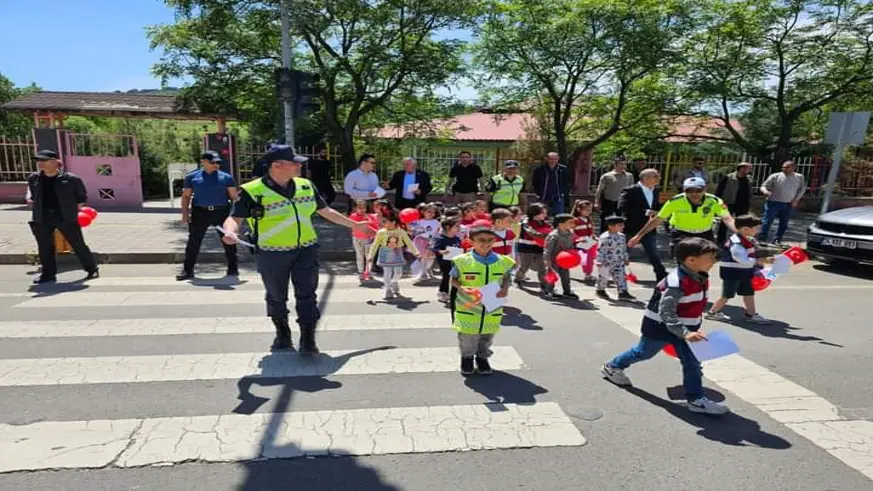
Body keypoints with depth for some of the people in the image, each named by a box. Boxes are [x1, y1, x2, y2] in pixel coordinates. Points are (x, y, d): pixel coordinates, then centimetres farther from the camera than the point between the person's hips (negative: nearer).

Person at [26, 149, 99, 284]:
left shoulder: (70, 178, -7)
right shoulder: (33, 178, 7)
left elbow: (82, 195, 4)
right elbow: (30, 190, 27)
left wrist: (79, 205, -2)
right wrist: (30, 198, 15)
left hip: (66, 217, -4)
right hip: (42, 218, 5)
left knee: (78, 244, 1)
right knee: (44, 247, 10)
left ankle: (92, 269, 12)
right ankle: (48, 273, 22)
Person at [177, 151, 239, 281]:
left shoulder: (226, 177, 5)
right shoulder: (192, 177, 7)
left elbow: (234, 196, 5)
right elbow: (186, 196, 9)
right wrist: (185, 213, -1)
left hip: (222, 212, 0)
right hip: (200, 212, 0)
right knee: (194, 241, 1)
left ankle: (233, 268, 17)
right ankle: (187, 270, 8)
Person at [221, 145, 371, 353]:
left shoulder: (306, 186, 4)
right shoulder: (253, 191, -11)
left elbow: (326, 211, 14)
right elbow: (234, 219, -12)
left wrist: (355, 224, 17)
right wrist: (230, 233, -36)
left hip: (306, 250, 3)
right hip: (271, 254, -2)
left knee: (307, 294, -1)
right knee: (276, 296, 15)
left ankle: (308, 339, 7)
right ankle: (283, 333, 36)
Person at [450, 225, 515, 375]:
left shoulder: (503, 262, -3)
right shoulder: (462, 261, -10)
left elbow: (506, 278, 12)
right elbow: (453, 279, 0)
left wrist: (505, 289, -8)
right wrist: (461, 288, -18)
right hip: (468, 307, -2)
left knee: (487, 335, 16)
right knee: (467, 336, 9)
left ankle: (482, 357, 39)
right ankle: (467, 358, 33)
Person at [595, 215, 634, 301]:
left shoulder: (622, 236, 6)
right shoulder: (604, 237, -19)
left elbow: (624, 248, 18)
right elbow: (600, 250, -19)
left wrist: (626, 258, 20)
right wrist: (599, 261, -19)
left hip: (619, 262, 6)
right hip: (607, 262, -6)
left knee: (621, 276, 1)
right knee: (603, 276, 7)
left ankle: (623, 292, 4)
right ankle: (600, 290, 27)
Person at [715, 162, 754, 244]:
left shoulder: (749, 180, 7)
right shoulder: (728, 178, -9)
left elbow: (749, 193, 15)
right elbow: (719, 190, -8)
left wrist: (749, 204, 12)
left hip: (742, 206, 5)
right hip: (729, 204, -5)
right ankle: (721, 240, 12)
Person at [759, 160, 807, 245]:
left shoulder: (799, 178, 5)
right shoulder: (775, 176, -4)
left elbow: (802, 189, 16)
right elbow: (764, 186, -2)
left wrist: (796, 200, 4)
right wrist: (765, 191, -26)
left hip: (788, 205, 3)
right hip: (773, 203, -3)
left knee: (784, 224, 7)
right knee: (767, 221, -8)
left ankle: (778, 240, 17)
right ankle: (762, 239, -4)